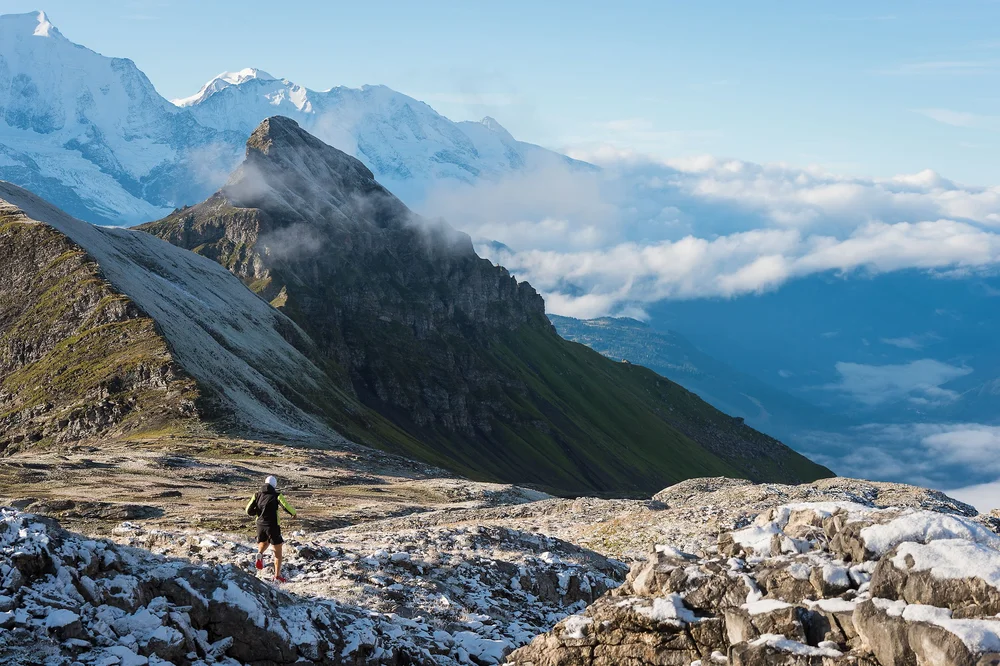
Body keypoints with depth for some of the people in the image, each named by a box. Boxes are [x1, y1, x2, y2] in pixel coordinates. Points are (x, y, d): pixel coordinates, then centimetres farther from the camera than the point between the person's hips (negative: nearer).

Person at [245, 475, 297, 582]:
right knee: (278, 551, 8)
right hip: (273, 525, -4)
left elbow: (249, 511, 2)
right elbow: (285, 506, -19)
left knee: (264, 543, 32)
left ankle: (260, 554, -1)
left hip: (260, 524, 4)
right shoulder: (276, 495, -6)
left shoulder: (257, 495, 5)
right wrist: (293, 513, 0)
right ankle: (277, 576, 5)